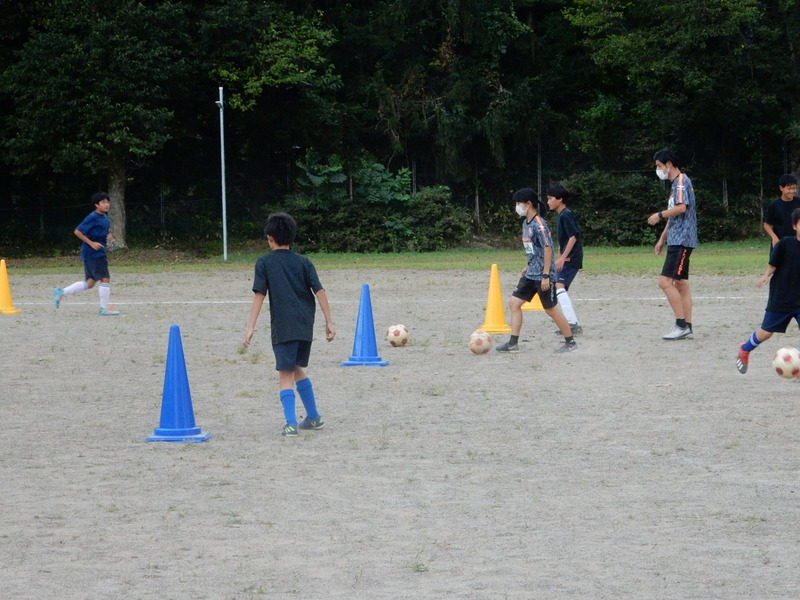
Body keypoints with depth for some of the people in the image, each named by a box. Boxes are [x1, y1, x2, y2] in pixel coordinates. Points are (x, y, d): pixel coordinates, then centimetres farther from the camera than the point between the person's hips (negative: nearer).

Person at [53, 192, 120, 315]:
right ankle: (104, 308, 0)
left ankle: (61, 292, 19)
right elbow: (77, 232, -15)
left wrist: (108, 237, 5)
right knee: (105, 279, -9)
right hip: (93, 253, -10)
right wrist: (91, 243, -19)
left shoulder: (105, 218, 12)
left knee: (90, 283, 13)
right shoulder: (92, 218, -15)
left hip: (99, 253, 10)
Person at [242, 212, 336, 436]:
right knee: (297, 369, 22)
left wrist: (251, 327, -7)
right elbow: (319, 291, 2)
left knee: (286, 375, -3)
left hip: (282, 327, -4)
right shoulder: (303, 262, 8)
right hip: (305, 325, 4)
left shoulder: (264, 263, 0)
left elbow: (259, 295, -7)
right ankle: (313, 417, 28)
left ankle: (291, 424, -17)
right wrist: (329, 322, 3)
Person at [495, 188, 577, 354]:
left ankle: (570, 342, 12)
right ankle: (513, 343, 7)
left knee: (551, 309, -1)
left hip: (542, 275, -9)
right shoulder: (526, 223, 10)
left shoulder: (539, 225, -18)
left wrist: (546, 276, -22)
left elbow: (547, 249, -20)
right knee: (514, 302, 4)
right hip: (531, 274, 9)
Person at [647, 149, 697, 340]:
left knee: (666, 281, -15)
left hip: (681, 241, -11)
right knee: (681, 283, 9)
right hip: (677, 241, 11)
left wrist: (660, 215, -10)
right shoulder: (675, 183, 21)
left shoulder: (681, 181, -10)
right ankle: (687, 327, 10)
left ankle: (681, 325, -15)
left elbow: (681, 208, -23)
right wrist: (662, 238, 26)